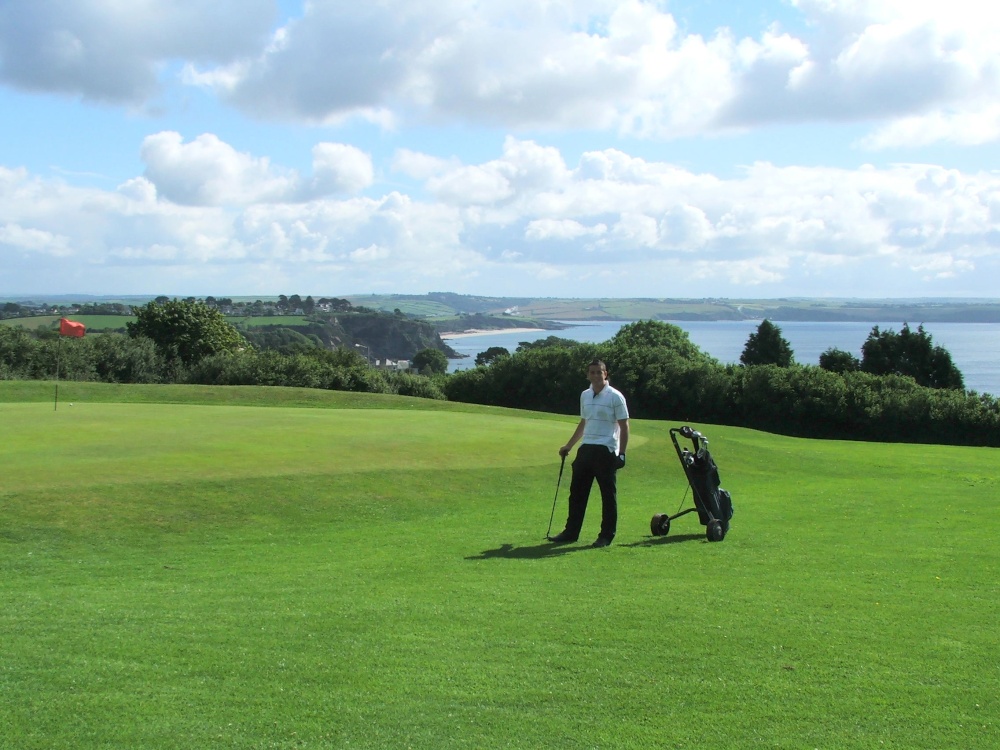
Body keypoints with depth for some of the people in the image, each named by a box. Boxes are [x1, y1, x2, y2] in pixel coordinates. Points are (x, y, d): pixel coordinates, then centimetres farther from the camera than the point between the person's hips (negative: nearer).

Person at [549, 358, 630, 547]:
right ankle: (571, 532, 17)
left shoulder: (615, 397, -7)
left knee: (608, 495, 0)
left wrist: (621, 453, -14)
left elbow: (624, 426, -7)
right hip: (586, 448, 7)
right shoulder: (585, 395, 13)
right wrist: (569, 446, 25)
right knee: (576, 491, 9)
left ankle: (607, 536, 8)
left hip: (606, 451, -7)